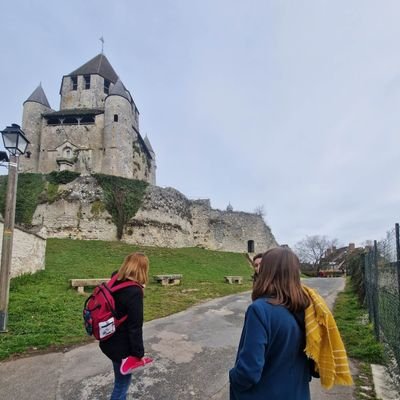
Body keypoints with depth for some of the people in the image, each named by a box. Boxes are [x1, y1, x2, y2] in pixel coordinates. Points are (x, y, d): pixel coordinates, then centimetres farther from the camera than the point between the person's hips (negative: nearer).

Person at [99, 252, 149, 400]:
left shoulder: (114, 284, -3)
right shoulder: (134, 291, -27)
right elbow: (135, 327, -23)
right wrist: (138, 353, -14)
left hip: (109, 341, 8)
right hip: (122, 346, -8)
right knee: (122, 382, 12)